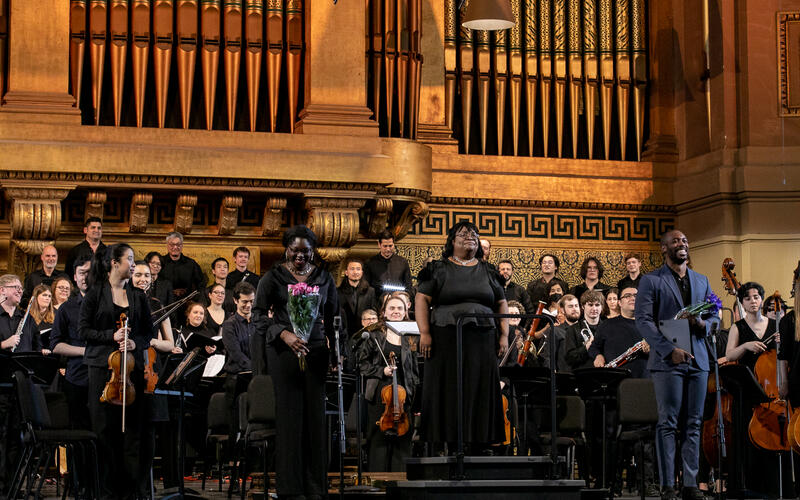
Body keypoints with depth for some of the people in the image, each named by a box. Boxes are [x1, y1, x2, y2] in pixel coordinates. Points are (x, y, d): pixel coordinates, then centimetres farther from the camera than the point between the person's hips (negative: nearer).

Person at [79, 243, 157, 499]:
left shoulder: (138, 296, 11)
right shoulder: (96, 293, 2)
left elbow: (149, 332, 13)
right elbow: (84, 329, 0)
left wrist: (136, 342, -7)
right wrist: (111, 336, -12)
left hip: (132, 365, 3)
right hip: (103, 366, -2)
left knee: (134, 427, -1)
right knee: (105, 427, -1)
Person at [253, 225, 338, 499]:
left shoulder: (324, 278, 11)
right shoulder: (273, 277, 1)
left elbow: (333, 317, 17)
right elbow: (259, 314, -7)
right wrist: (285, 334, -21)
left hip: (316, 348, 3)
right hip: (283, 351, -3)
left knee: (316, 413, 1)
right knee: (289, 412, -5)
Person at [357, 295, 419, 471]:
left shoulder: (410, 338, 11)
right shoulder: (375, 336, 5)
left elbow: (415, 370, 12)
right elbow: (363, 363, 5)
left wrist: (414, 394, 4)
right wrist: (381, 371, -10)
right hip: (380, 395, -2)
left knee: (402, 440, 0)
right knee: (379, 438, -1)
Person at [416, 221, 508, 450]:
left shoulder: (487, 271, 14)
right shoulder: (439, 269, 7)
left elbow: (501, 304, 15)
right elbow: (422, 299, 1)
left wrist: (504, 335, 4)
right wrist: (424, 332, -9)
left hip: (482, 341, 2)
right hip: (446, 340, -2)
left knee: (481, 389, 2)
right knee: (448, 390, -2)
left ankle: (479, 440, 7)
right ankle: (448, 440, 2)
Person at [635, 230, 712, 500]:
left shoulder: (701, 281, 18)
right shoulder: (651, 280, 1)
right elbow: (643, 320, -7)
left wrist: (704, 323, -5)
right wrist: (670, 349, -16)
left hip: (698, 360, 5)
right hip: (667, 361, -5)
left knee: (693, 424, 4)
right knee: (668, 424, -5)